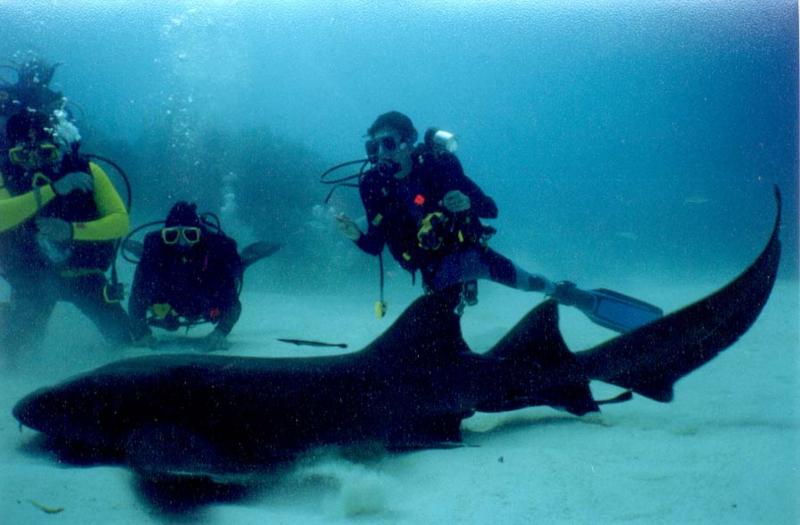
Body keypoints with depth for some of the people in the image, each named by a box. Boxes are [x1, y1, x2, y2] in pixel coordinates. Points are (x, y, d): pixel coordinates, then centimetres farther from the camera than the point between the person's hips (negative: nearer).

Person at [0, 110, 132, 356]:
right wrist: (52, 189, -44)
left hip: (83, 273, 0)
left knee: (125, 336, -2)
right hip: (32, 280, 1)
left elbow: (121, 221, -22)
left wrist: (72, 230, -37)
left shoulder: (86, 171, -16)